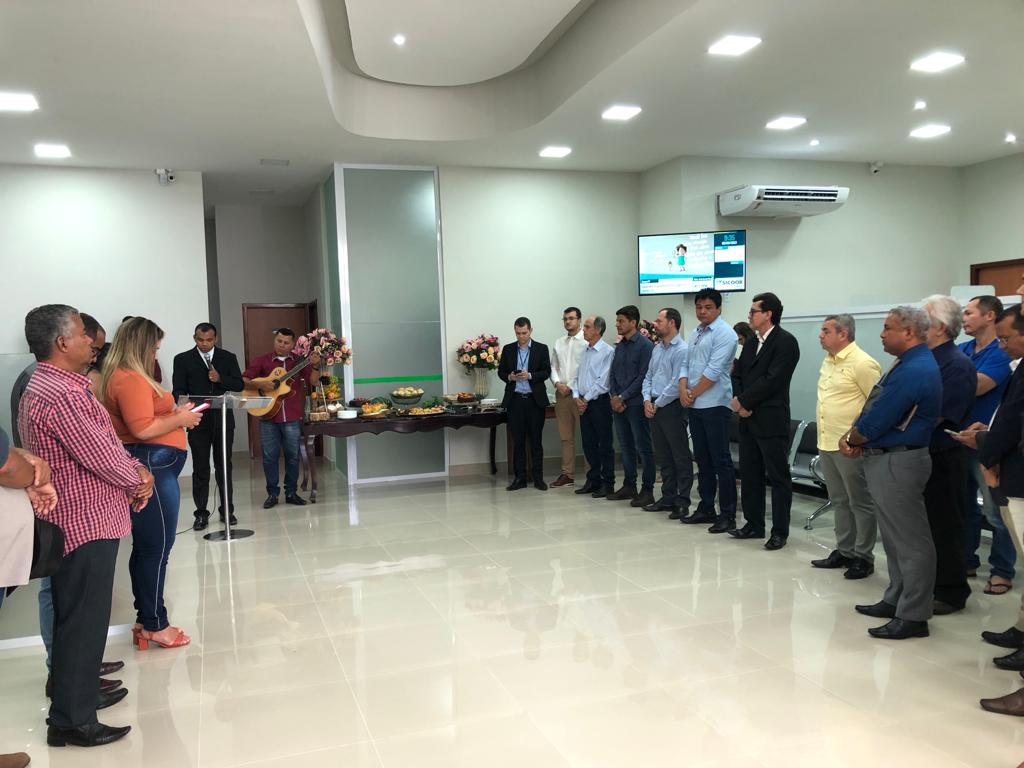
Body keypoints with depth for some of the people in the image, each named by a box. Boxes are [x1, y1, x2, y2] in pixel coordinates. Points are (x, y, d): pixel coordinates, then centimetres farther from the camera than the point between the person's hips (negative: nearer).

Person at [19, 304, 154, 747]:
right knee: (83, 620, -1)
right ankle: (71, 720, 10)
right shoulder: (57, 394, -22)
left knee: (81, 617, 21)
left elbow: (105, 441, 15)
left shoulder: (66, 386, 12)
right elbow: (99, 455, -23)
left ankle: (80, 689, 37)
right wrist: (138, 480, -6)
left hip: (86, 518, 11)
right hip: (85, 522, -11)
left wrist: (134, 469, 0)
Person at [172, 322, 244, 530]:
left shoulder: (228, 357, 8)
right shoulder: (183, 360, 4)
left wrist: (220, 379, -14)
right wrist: (183, 400, -22)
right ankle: (201, 513, 12)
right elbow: (178, 390, -1)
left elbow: (239, 385, 2)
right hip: (197, 421, -1)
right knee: (200, 469, 5)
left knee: (224, 466, 8)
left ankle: (227, 510, 16)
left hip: (223, 419, 1)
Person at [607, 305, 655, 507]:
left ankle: (647, 490, 4)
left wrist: (623, 397, -13)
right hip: (618, 404, 7)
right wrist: (614, 396, 0)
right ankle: (629, 486, 22)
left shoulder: (645, 345, -9)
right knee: (626, 447, 13)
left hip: (636, 404, -7)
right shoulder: (619, 346, 14)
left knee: (643, 448, -2)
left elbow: (643, 376, -15)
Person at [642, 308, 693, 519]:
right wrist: (647, 400, 2)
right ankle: (668, 498, 23)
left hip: (672, 408, -8)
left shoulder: (682, 350, -12)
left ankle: (683, 502, 4)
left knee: (681, 457, -1)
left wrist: (657, 404, -11)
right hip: (654, 408, 8)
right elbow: (648, 377, 17)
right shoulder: (657, 348, 14)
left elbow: (677, 384, -18)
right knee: (663, 457, 14)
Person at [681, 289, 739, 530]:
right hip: (695, 406, 8)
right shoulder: (695, 334, 16)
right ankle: (706, 508, 23)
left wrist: (693, 393, -8)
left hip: (715, 405, -8)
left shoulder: (724, 334, -9)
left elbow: (713, 371, -16)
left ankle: (728, 515, 2)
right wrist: (684, 391, -1)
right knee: (703, 460, 13)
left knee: (721, 461, -4)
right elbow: (687, 365, 15)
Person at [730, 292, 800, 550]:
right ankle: (754, 525, 23)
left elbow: (772, 380, -18)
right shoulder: (751, 343, 15)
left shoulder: (785, 342, -10)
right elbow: (739, 375, 13)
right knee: (750, 474, 13)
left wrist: (743, 400, -11)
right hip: (748, 420, 8)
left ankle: (780, 531, 7)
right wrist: (741, 405, -4)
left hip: (771, 421, -8)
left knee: (778, 476, 1)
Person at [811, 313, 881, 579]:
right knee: (839, 501, 17)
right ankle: (844, 551, 27)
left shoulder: (862, 363, -14)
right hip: (826, 443, 9)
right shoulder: (828, 361, 13)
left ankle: (863, 557, 12)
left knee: (860, 503, 3)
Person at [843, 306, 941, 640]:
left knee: (910, 541, -2)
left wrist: (851, 439, -3)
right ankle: (895, 601, 31)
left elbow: (876, 421, -21)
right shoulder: (912, 364, 13)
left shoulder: (913, 371, -21)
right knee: (896, 538, 19)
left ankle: (913, 617, 6)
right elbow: (874, 409, 14)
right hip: (887, 460, 11)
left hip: (897, 464, -11)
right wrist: (855, 437, 1)